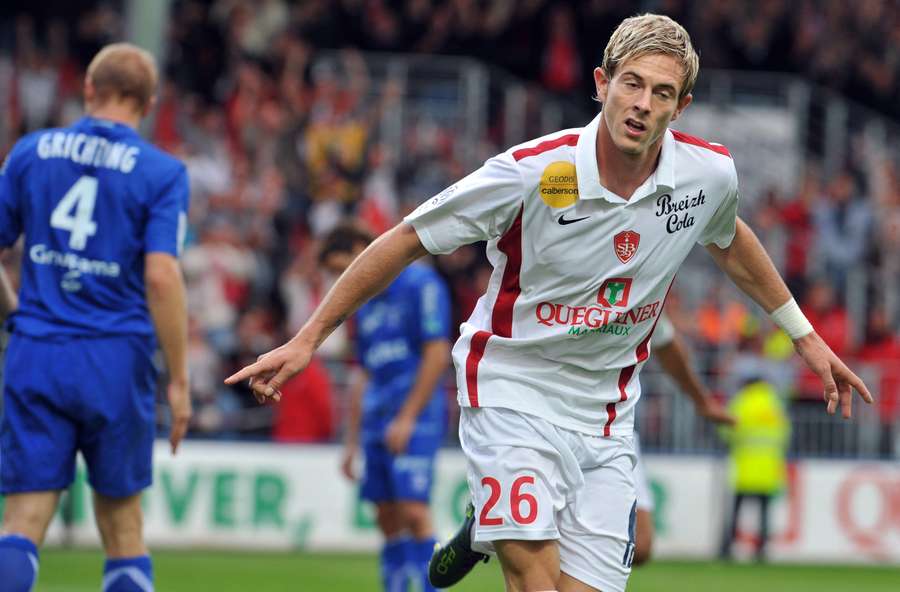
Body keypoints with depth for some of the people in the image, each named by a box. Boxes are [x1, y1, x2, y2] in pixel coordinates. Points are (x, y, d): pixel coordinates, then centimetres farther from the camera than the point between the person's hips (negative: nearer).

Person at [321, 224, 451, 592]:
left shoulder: (421, 284, -5)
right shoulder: (366, 304, 20)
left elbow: (437, 354, -12)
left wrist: (407, 417, -15)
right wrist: (352, 441, 20)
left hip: (415, 416, -8)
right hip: (378, 422, 8)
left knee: (413, 510, -16)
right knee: (388, 518, 3)